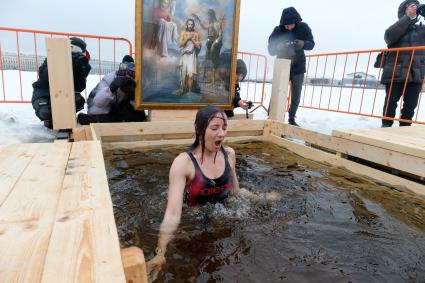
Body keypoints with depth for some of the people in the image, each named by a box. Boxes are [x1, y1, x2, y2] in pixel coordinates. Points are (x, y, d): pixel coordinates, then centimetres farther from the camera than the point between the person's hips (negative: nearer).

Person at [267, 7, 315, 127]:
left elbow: (311, 44, -10)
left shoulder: (303, 27, -9)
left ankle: (292, 119, 23)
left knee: (296, 97, 8)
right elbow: (271, 49, -15)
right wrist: (279, 47, -37)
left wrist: (302, 44, -33)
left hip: (298, 68, 2)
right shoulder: (278, 30, -12)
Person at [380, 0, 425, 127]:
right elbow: (389, 36, -15)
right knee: (390, 102, 0)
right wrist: (408, 17, -18)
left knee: (411, 104, 3)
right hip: (395, 73, -3)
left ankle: (404, 128, 12)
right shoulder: (396, 29, 6)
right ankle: (386, 125, 10)